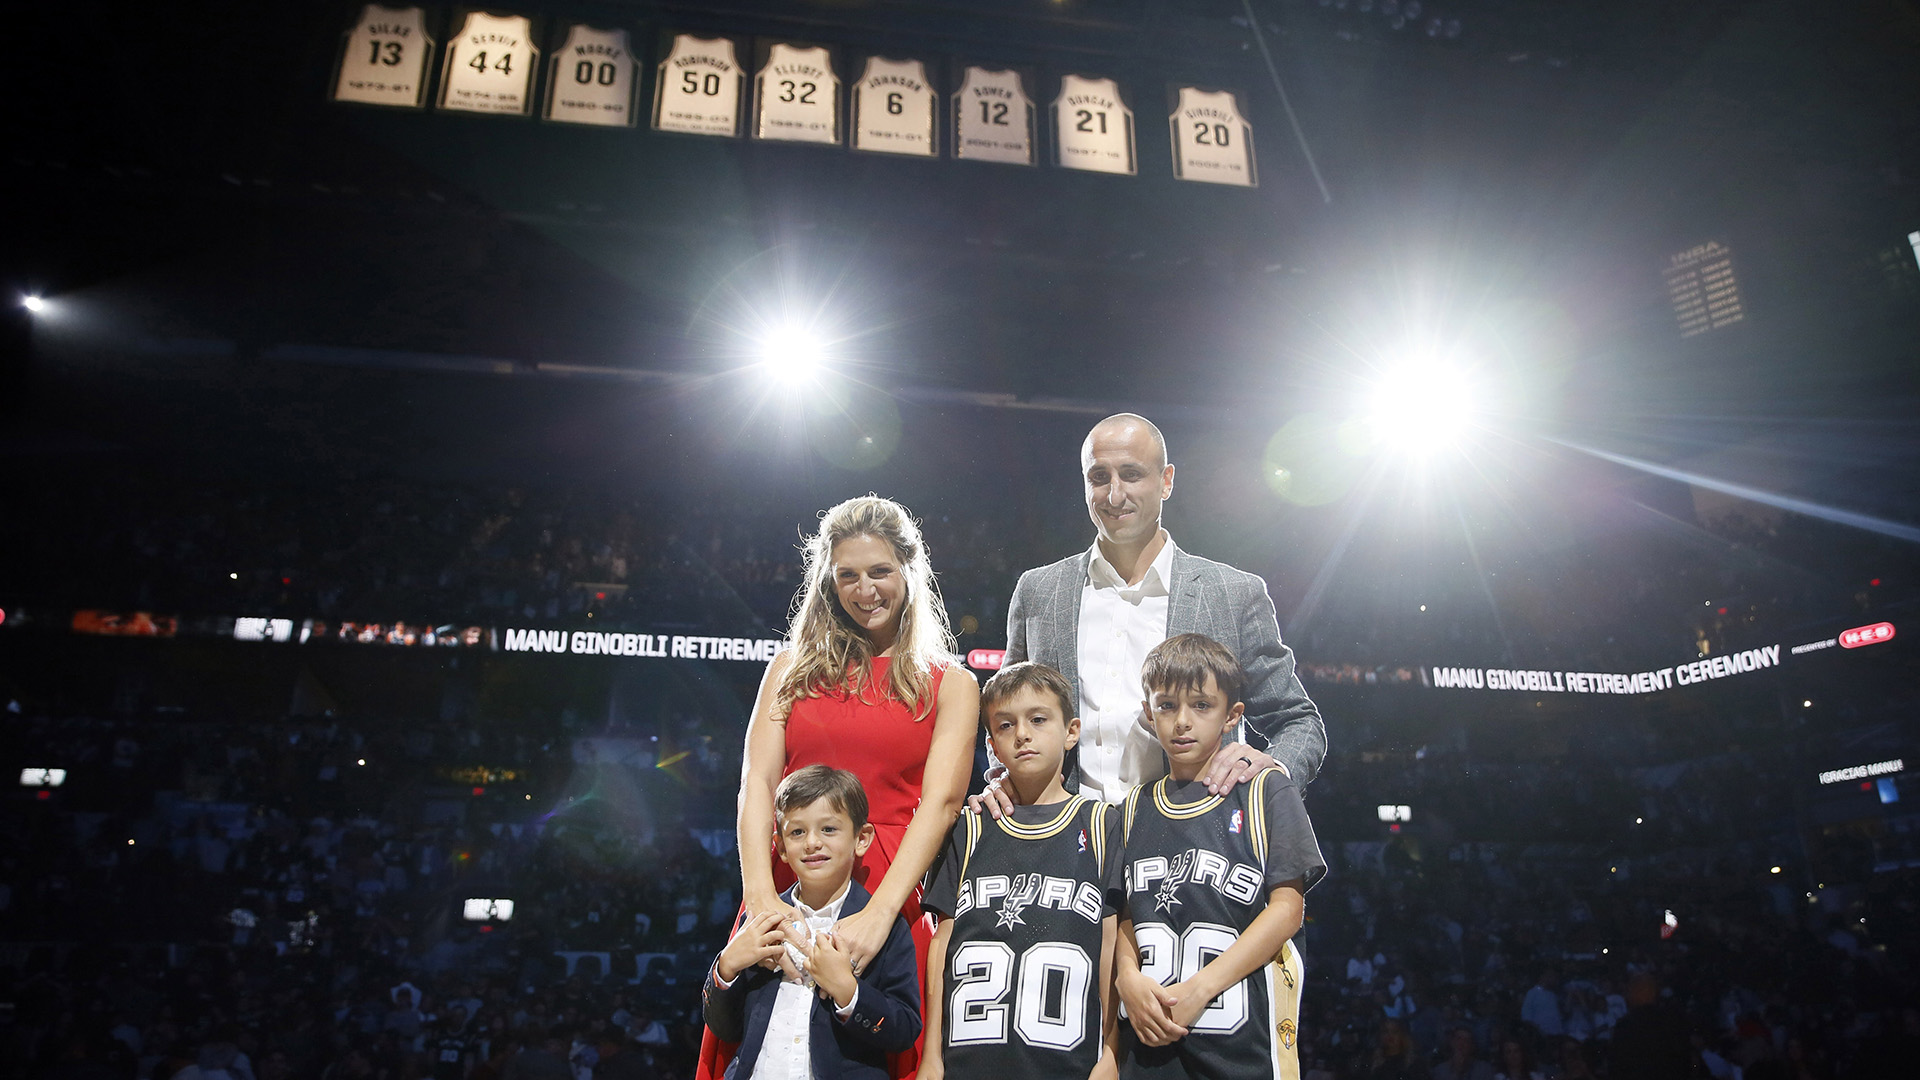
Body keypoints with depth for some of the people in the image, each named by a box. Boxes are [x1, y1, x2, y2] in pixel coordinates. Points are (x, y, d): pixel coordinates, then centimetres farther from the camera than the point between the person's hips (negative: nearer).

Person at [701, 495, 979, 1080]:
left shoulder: (950, 685, 7)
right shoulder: (794, 667, 13)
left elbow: (940, 801, -6)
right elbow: (756, 781, 2)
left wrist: (879, 913, -20)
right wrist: (760, 895, -15)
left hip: (889, 899, -1)